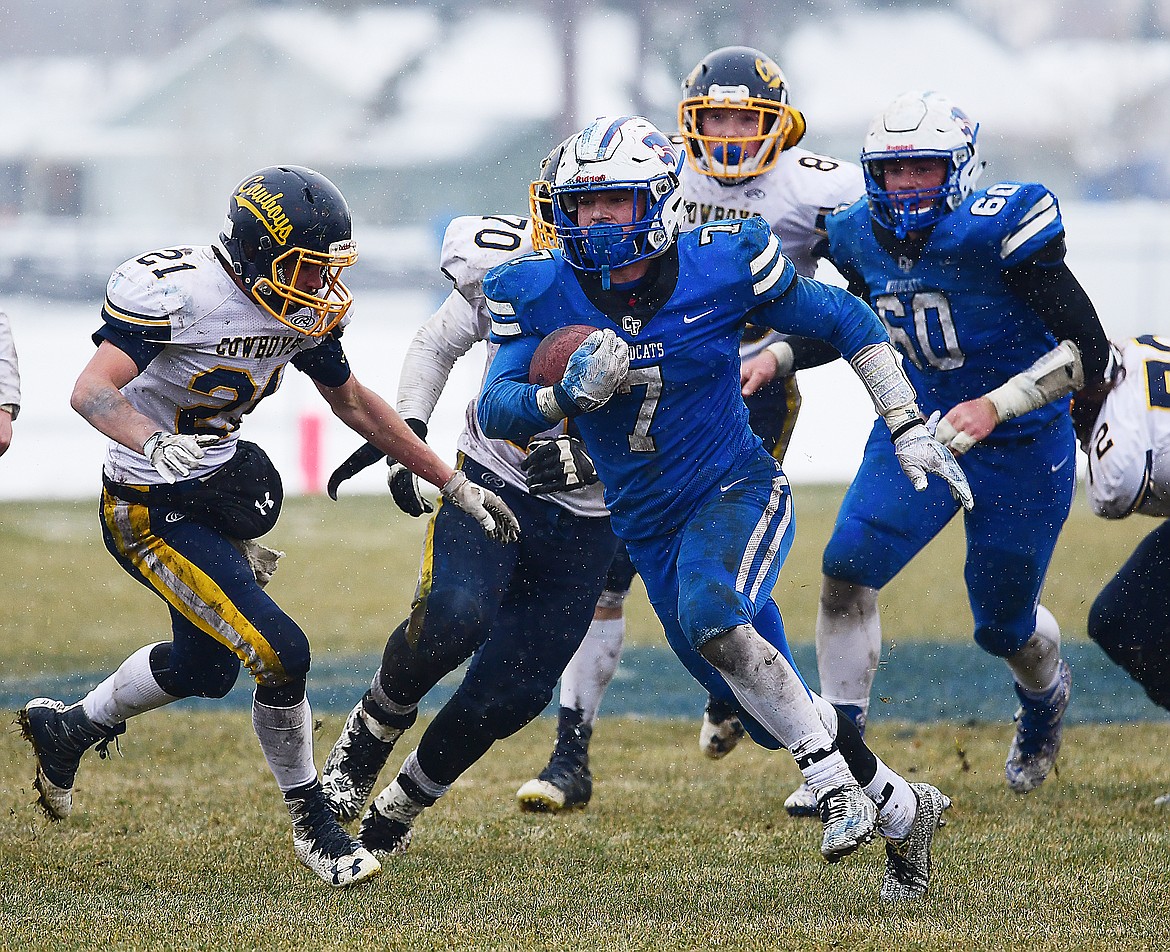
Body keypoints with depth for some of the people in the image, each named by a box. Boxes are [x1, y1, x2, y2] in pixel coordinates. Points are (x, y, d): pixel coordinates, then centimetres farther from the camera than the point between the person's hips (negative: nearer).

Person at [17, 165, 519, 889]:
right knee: (280, 653, -16)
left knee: (205, 669, 24)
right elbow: (92, 391, -35)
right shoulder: (176, 291, -27)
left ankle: (68, 727, 48)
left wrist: (456, 486, 12)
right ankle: (313, 826, 4)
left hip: (216, 495, 9)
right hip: (152, 511, -9)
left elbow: (354, 401, 12)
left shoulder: (305, 310, -3)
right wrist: (158, 447, -55)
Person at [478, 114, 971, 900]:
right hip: (649, 530, 4)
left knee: (709, 616, -35)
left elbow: (846, 322, -2)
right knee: (775, 714, 9)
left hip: (737, 492, -4)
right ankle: (902, 810, 30)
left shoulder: (723, 267, -15)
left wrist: (910, 429, -4)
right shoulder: (540, 295, -10)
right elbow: (497, 410, -19)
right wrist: (566, 397, -40)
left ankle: (837, 782, -22)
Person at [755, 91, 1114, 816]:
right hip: (918, 429, 5)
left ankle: (1046, 696, 47)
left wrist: (993, 407, -32)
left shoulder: (998, 227, -26)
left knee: (1004, 625, 8)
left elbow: (1088, 347, -25)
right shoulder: (865, 238, -6)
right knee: (848, 566, -16)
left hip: (1020, 448, -4)